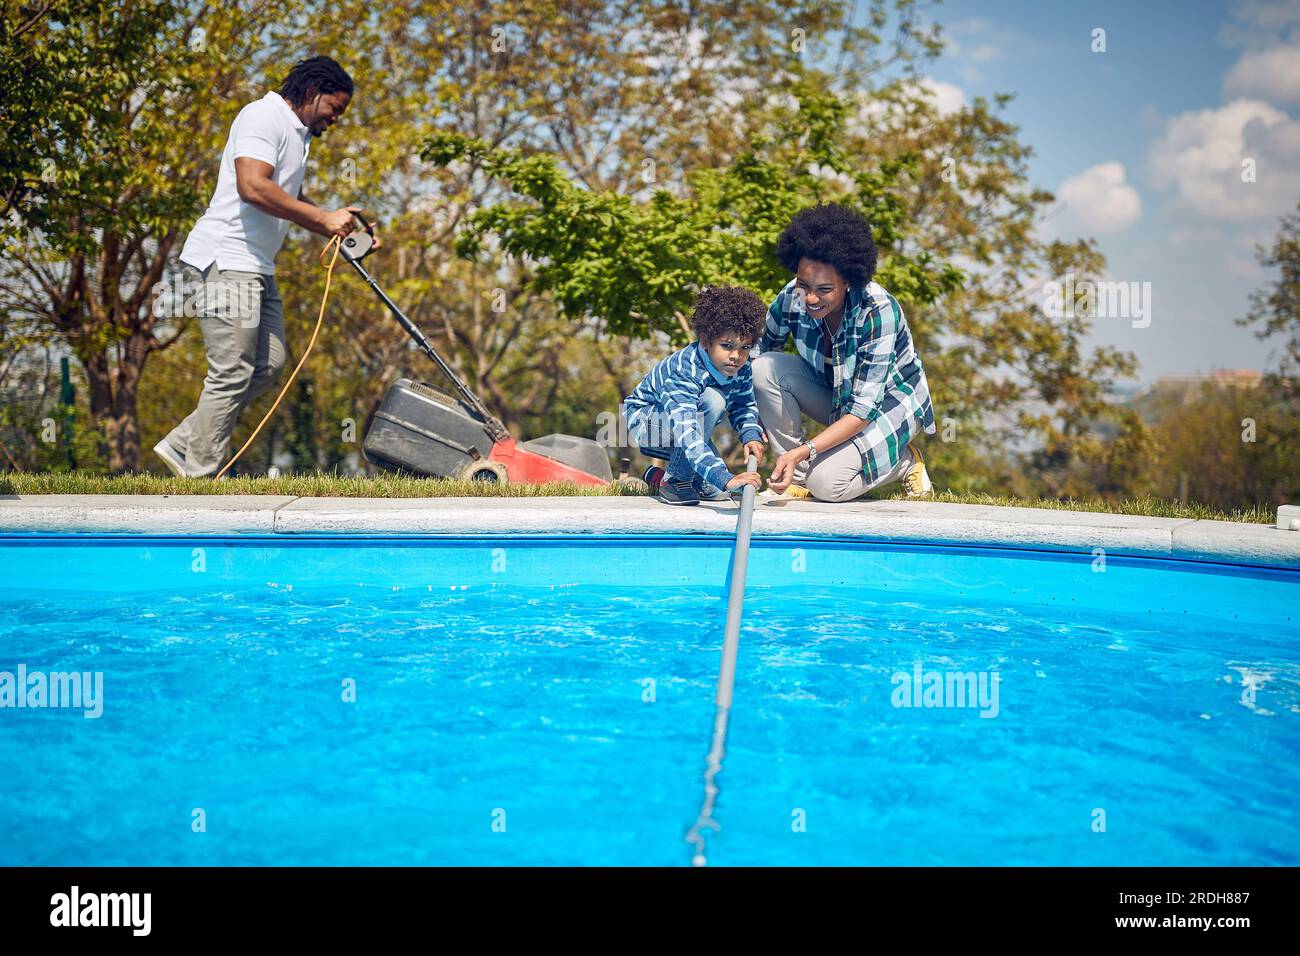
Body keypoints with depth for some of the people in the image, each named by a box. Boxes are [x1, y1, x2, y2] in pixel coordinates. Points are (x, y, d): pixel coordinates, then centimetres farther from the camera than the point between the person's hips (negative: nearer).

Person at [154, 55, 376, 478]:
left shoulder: (297, 133, 20)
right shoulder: (264, 117, -12)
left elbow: (291, 199, 33)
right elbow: (252, 186, -26)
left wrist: (338, 227, 18)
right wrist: (322, 217, -21)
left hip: (256, 268, 10)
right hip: (225, 263, -10)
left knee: (268, 364, 9)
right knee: (232, 374, -9)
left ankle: (184, 444, 15)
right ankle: (199, 478, -1)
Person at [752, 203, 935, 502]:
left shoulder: (879, 312, -34)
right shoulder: (791, 300, -20)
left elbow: (864, 409, -33)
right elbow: (759, 352, -3)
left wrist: (802, 451, -43)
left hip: (890, 402, -5)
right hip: (835, 395, 5)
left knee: (826, 483, -27)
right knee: (765, 367, -23)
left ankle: (905, 461, 3)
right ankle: (797, 477, -9)